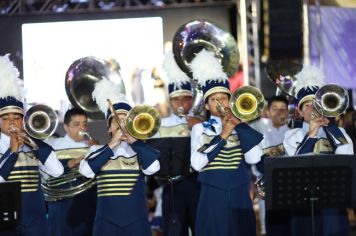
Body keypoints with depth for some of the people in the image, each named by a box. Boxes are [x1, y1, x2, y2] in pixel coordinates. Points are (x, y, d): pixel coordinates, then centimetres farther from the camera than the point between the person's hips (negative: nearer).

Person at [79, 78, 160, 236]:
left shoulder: (140, 149, 8)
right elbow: (86, 170, -10)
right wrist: (111, 146, -9)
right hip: (106, 220, 0)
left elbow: (152, 168, -13)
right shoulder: (98, 149, 8)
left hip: (136, 219, 0)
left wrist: (134, 140, -6)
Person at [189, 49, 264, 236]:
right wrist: (222, 136, -11)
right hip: (212, 198, -2)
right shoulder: (200, 129, 4)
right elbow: (196, 164, -11)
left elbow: (254, 158, -7)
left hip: (240, 198, 2)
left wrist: (240, 125, -6)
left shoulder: (241, 127, 9)